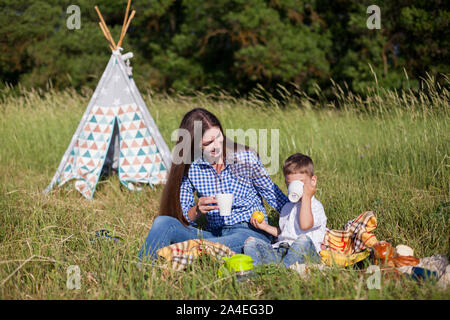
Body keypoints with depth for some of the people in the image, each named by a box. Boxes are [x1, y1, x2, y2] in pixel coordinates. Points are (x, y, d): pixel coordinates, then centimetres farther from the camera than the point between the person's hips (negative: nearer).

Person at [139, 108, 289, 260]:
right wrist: (198, 210, -19)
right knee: (163, 223, -22)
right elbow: (183, 217, 2)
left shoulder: (245, 157, -4)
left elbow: (275, 196, 8)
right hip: (215, 234, 3)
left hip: (252, 232, -3)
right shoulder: (189, 168, 0)